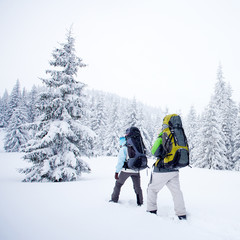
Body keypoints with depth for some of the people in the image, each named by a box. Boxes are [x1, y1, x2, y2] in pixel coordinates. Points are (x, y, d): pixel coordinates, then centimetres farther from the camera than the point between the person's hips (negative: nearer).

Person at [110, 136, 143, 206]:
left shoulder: (123, 149, -5)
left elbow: (120, 161, -13)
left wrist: (116, 172, -14)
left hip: (126, 170, -4)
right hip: (136, 170, 4)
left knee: (118, 184, 15)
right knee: (137, 186, 14)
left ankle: (114, 199, 20)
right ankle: (140, 203, 14)